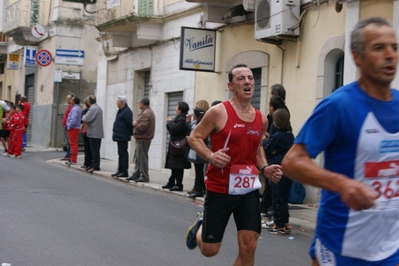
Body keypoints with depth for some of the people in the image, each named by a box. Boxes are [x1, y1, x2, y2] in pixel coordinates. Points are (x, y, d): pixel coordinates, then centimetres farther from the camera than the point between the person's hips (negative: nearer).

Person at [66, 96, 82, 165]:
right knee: (75, 145, 12)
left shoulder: (75, 109, -17)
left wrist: (69, 126, -14)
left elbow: (73, 119, -25)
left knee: (73, 144, -8)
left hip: (73, 129, -10)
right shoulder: (78, 108, 15)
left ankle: (73, 160, -8)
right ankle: (73, 159, 16)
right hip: (77, 128, 10)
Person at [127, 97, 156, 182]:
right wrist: (136, 123, 5)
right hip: (141, 138, 11)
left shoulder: (146, 113, -18)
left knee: (142, 158, -5)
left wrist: (135, 124, -9)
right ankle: (136, 175, 23)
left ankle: (144, 177, -1)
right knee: (137, 157, 16)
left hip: (143, 139, -11)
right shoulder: (149, 112, 16)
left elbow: (142, 127, -25)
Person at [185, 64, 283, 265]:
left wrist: (265, 168, 5)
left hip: (249, 190, 4)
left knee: (248, 249, -2)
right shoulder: (219, 112, -10)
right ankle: (200, 225, 41)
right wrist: (210, 156, -23)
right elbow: (194, 137, -5)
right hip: (220, 189, -4)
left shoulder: (261, 119, 7)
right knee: (210, 250, 5)